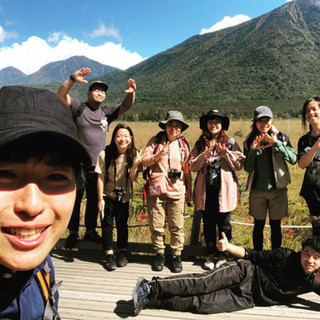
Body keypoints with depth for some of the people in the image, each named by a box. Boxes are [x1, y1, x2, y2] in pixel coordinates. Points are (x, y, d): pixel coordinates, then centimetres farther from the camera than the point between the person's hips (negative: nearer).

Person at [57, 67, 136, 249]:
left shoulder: (107, 113, 9)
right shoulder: (79, 108, -2)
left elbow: (126, 106, 4)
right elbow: (61, 95, -15)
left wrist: (131, 93, -16)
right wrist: (73, 79, -31)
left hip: (97, 166, 4)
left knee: (94, 201, 14)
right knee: (75, 200, 6)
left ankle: (90, 231, 30)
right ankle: (73, 233, 21)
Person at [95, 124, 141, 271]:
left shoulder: (133, 154, -11)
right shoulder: (105, 154, -17)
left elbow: (133, 178, -12)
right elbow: (101, 178, -12)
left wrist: (135, 165, -30)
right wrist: (100, 199, -11)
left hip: (123, 196, 2)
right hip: (107, 195, -1)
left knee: (122, 224, 10)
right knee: (107, 224, 1)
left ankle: (122, 252, 29)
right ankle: (109, 254, 15)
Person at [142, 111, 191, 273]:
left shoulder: (183, 145, 13)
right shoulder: (155, 141, 7)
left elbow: (187, 169, 19)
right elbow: (144, 161, 3)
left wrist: (189, 188, 19)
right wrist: (156, 156, -16)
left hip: (177, 190, 1)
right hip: (156, 189, -1)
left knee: (177, 226, 2)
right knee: (157, 225, 4)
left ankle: (176, 255, 17)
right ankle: (159, 254, 21)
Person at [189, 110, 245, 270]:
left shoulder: (230, 142, 4)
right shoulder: (200, 144, 8)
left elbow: (240, 165, -4)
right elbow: (193, 166, 0)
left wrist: (225, 153, -15)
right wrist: (205, 154, -14)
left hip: (224, 189, -2)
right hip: (206, 189, 2)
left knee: (224, 224, 6)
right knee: (208, 223, 10)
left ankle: (223, 255, 22)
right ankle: (210, 255, 24)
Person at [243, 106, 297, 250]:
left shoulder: (281, 137, -1)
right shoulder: (249, 141, 1)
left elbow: (293, 159, -15)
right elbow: (247, 168, -2)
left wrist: (276, 143, -24)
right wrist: (253, 150, -15)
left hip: (277, 189, -1)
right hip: (257, 190, 1)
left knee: (276, 226, 9)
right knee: (259, 225, 11)